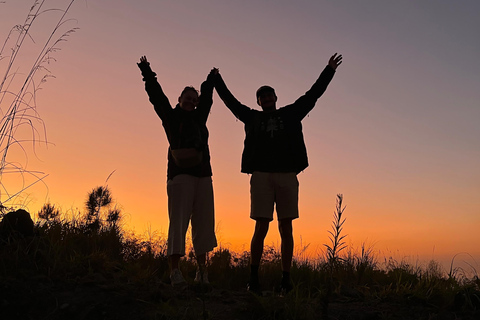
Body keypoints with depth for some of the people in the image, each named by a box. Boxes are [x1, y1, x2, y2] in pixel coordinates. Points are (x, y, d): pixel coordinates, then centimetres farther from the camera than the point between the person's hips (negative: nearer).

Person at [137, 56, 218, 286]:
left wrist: (211, 80, 48)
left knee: (203, 223, 3)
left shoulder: (199, 117, 21)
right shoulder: (171, 116, 9)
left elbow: (206, 98, 36)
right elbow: (157, 97, 6)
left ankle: (202, 270, 9)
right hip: (180, 174, -5)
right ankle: (174, 270, -13)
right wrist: (147, 73, 6)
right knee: (178, 221, -10)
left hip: (202, 175, 5)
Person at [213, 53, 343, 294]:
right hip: (261, 176, -1)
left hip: (287, 177, 1)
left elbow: (313, 94, 20)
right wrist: (216, 80, 29)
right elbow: (230, 101, 25)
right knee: (261, 228, -5)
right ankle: (254, 278, 5)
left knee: (286, 229, 1)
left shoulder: (291, 114, 18)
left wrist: (329, 71, 20)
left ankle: (286, 280, 6)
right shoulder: (253, 118, 18)